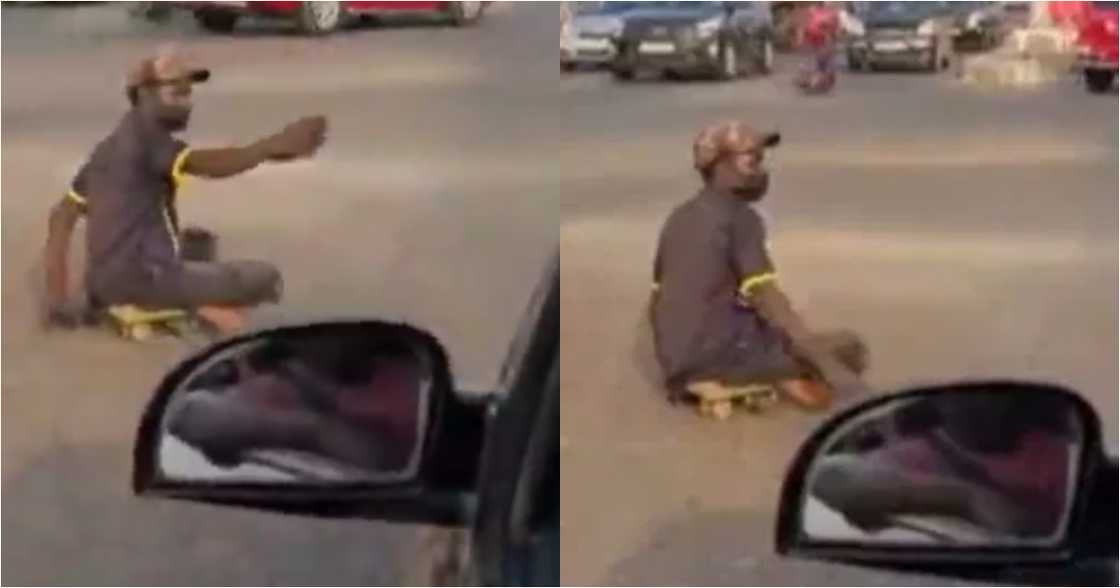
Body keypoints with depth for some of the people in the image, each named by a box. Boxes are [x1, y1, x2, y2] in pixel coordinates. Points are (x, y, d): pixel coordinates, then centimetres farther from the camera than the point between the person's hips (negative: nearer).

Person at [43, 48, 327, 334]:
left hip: (104, 286, 9)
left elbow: (62, 215, 20)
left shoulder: (111, 147, 20)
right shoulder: (144, 137, -9)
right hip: (145, 277, -9)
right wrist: (276, 145, -36)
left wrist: (58, 296, 16)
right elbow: (208, 165, -27)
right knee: (265, 278, -5)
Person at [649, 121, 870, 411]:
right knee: (849, 347, -4)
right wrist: (829, 365, -23)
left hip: (677, 360, 8)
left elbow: (656, 299, 18)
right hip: (725, 352, -8)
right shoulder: (739, 218, -10)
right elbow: (767, 299, -20)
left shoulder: (679, 218, 14)